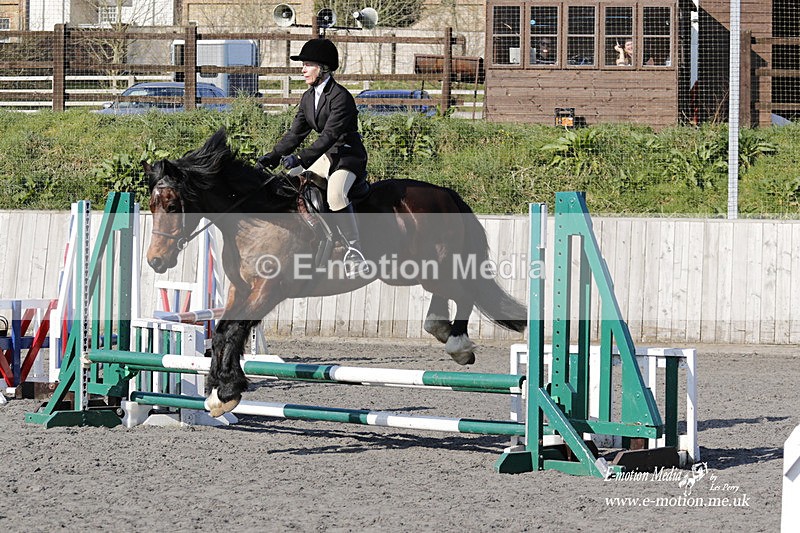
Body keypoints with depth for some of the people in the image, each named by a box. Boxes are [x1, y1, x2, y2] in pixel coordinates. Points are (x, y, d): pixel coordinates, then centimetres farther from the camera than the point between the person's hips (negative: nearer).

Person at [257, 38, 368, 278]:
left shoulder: (340, 97, -20)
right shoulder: (308, 98, 7)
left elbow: (329, 135, -28)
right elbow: (296, 133, 10)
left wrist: (301, 159, -36)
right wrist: (272, 157, -2)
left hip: (349, 156, -10)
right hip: (326, 156, 10)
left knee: (335, 194, -34)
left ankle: (356, 255, -31)